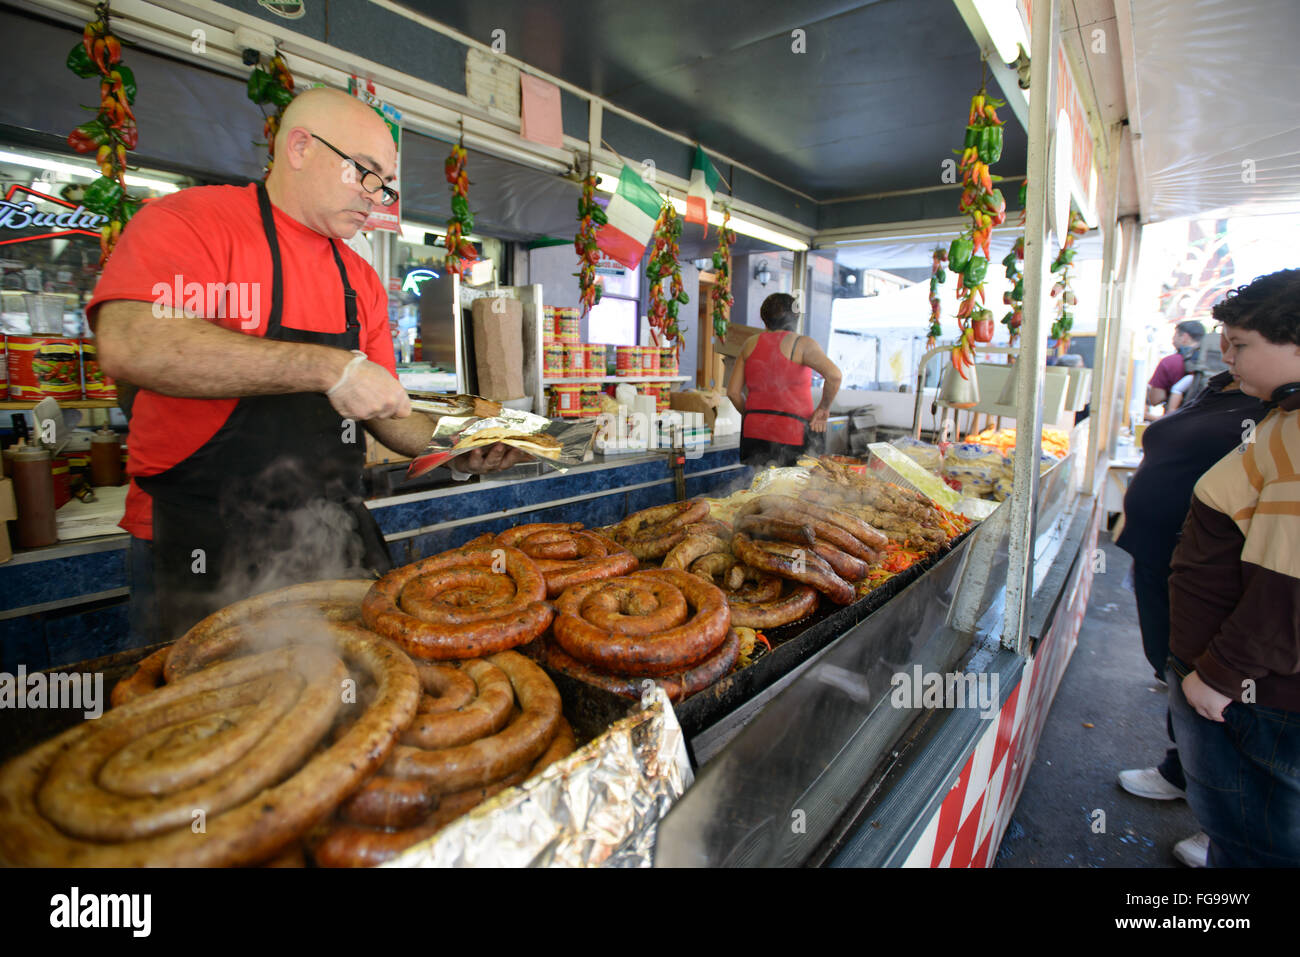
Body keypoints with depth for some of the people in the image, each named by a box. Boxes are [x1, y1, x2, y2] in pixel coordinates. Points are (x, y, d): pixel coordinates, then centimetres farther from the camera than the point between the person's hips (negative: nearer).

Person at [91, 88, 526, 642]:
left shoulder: (362, 282, 10)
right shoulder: (191, 221, -7)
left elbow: (383, 415, 14)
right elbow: (128, 346, -26)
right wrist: (331, 368, -29)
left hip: (334, 537, 6)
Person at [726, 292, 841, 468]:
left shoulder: (751, 344, 11)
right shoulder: (802, 343, -1)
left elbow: (733, 392, 10)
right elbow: (834, 375, -15)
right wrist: (824, 408, -1)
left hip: (753, 433, 4)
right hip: (790, 434, -4)